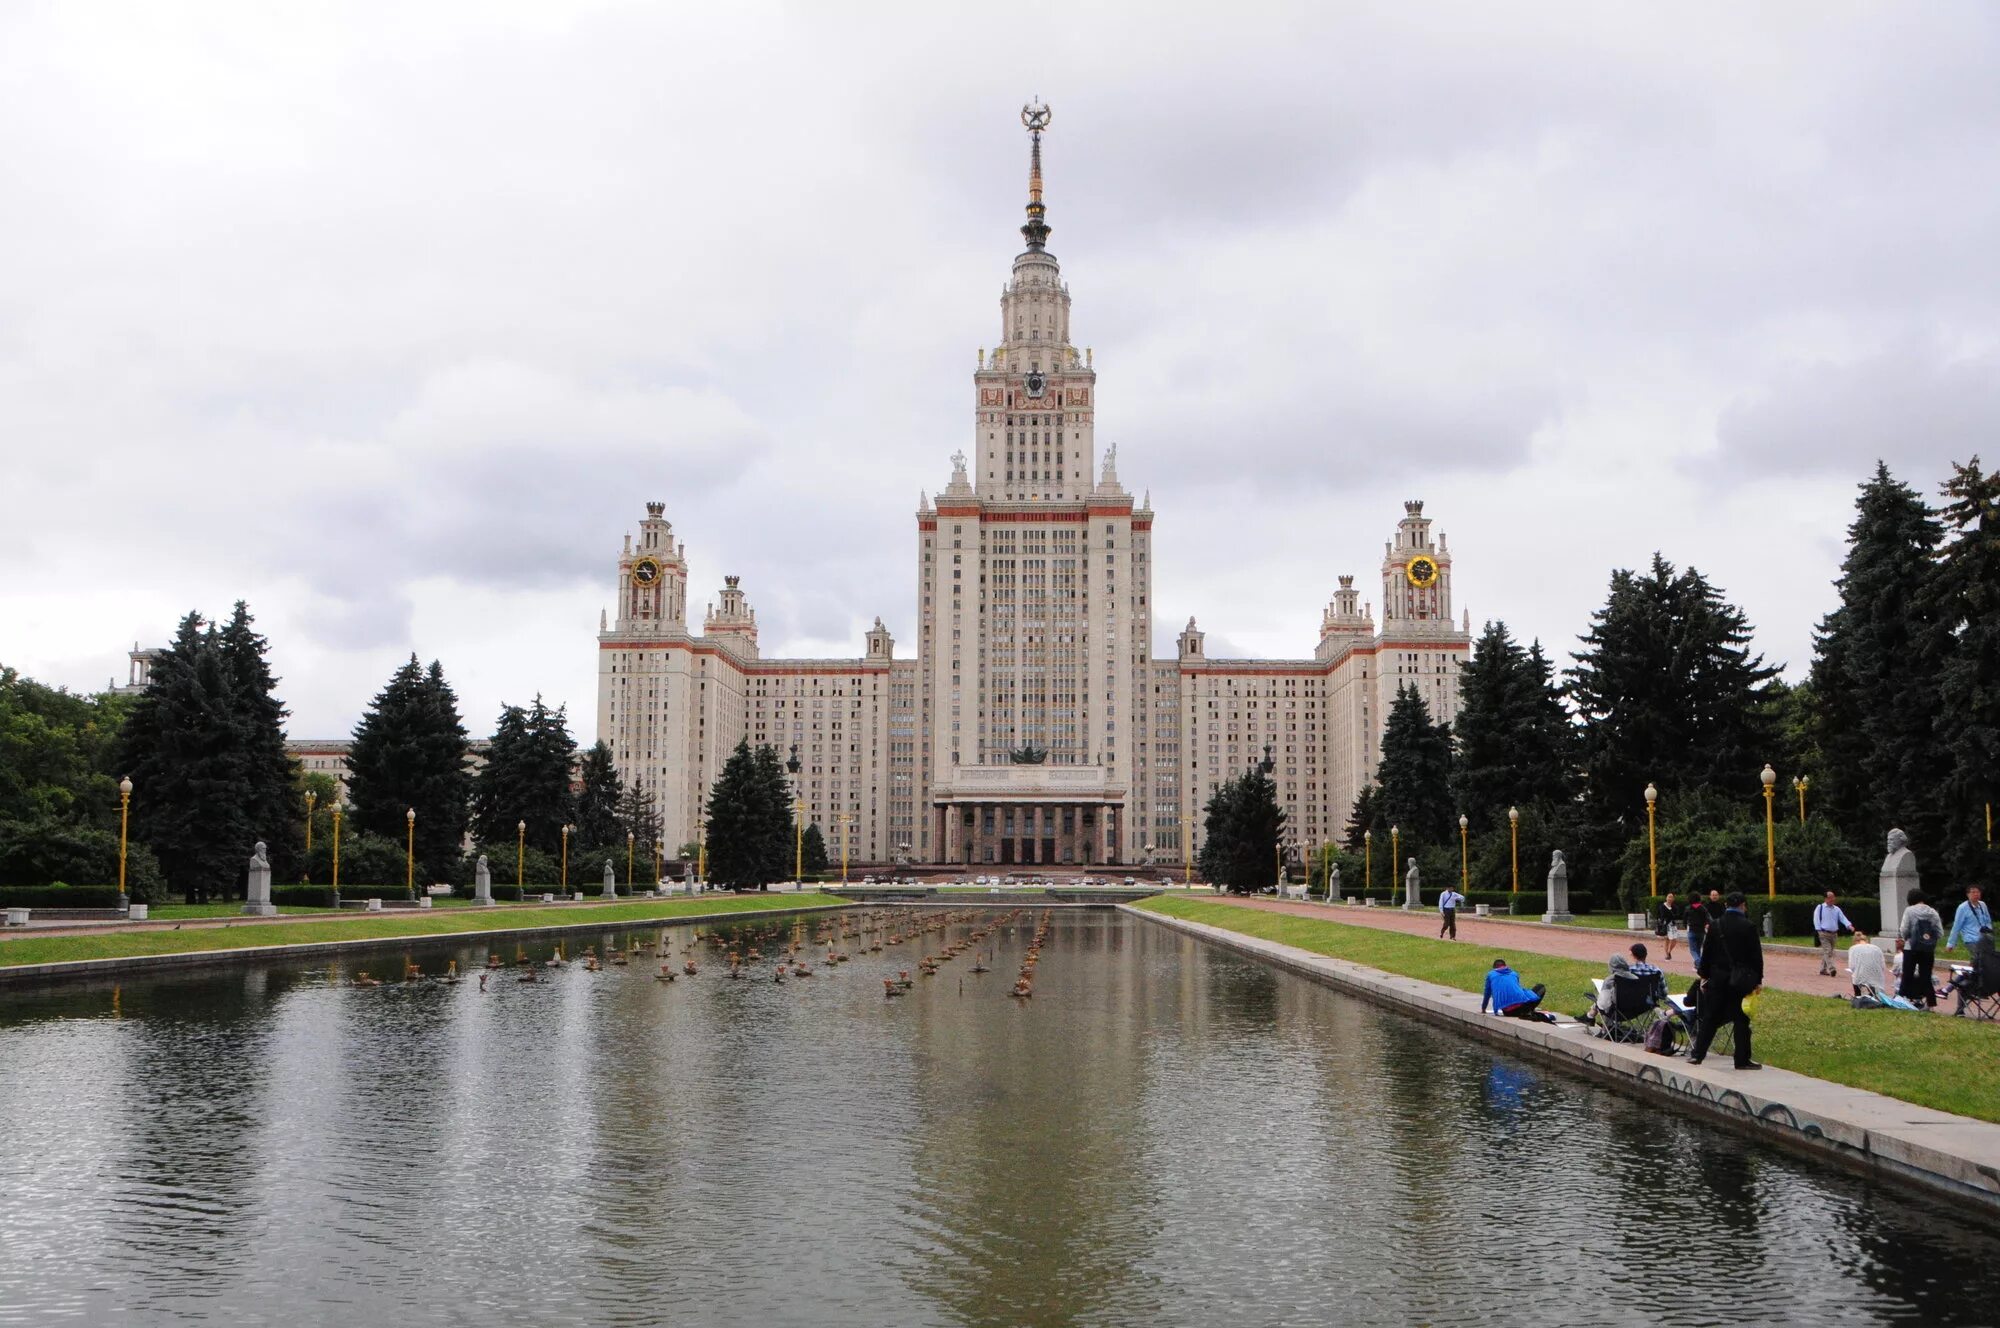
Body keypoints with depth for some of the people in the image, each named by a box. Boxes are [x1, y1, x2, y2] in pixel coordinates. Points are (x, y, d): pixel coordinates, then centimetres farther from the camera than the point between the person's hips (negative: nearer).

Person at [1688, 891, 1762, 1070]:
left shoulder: (1715, 926, -1)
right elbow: (1756, 955, -5)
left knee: (1710, 1018, 9)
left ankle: (1697, 1054, 9)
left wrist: (1704, 975, 11)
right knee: (1741, 1019, 4)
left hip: (1718, 977, 2)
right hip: (1741, 979, -2)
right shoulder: (1749, 926, -8)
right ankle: (1742, 1060, 6)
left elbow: (1707, 952, 3)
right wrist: (1758, 980, 3)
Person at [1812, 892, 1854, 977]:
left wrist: (1849, 925, -15)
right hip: (1824, 934, -5)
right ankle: (1831, 969, -26)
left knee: (1829, 952, 10)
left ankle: (1823, 970, 19)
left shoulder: (1836, 909, 12)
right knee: (1827, 951, -16)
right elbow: (1816, 920, -3)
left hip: (1834, 934, 5)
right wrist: (1819, 931, -11)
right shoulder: (1820, 908, 0)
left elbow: (1843, 918, 4)